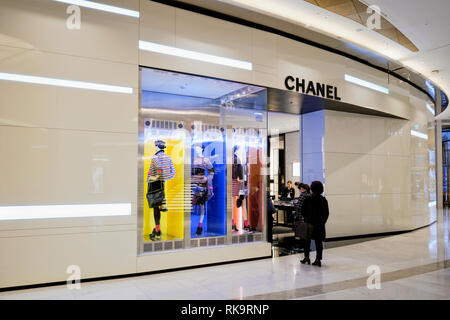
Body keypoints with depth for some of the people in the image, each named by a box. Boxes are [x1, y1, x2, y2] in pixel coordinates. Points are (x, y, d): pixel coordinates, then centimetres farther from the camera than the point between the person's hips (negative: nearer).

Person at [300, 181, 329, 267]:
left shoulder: (307, 198, -8)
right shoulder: (323, 200, -2)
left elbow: (303, 210, -5)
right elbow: (326, 213, 1)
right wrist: (323, 221, 9)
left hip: (309, 222, -2)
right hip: (320, 224, 2)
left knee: (307, 240, 13)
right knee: (318, 241, 6)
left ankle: (306, 257, 15)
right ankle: (318, 259, 5)